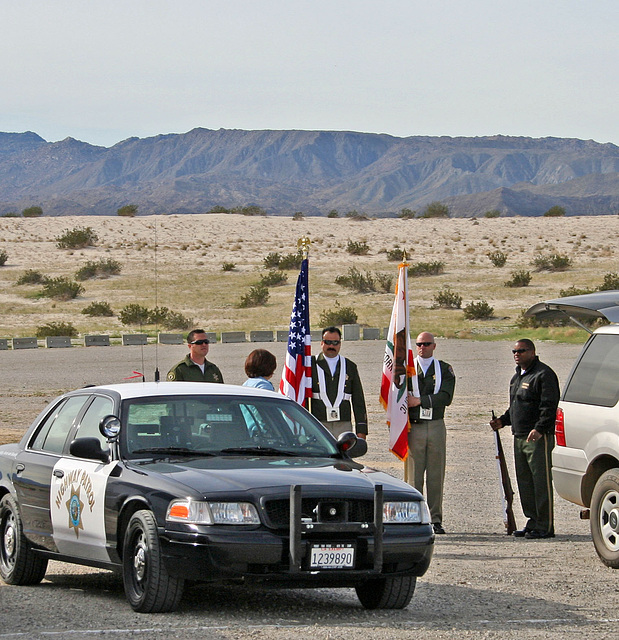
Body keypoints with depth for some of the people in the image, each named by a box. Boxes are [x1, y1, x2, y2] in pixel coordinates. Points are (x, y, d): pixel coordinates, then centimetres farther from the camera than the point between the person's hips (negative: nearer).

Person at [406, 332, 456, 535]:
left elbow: (446, 397, -5)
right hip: (413, 427, 0)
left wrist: (420, 401, -13)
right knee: (413, 475, -4)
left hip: (436, 427, 0)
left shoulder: (444, 369, 9)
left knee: (436, 476, 0)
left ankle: (436, 520, 4)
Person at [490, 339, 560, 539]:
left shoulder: (544, 374, -8)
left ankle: (545, 526, -8)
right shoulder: (517, 377, 21)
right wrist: (503, 421, 15)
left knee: (541, 481, -9)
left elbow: (549, 406, -17)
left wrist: (539, 429, -26)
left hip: (538, 437, -10)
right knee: (524, 481, 10)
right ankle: (533, 522, 16)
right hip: (519, 436, 10)